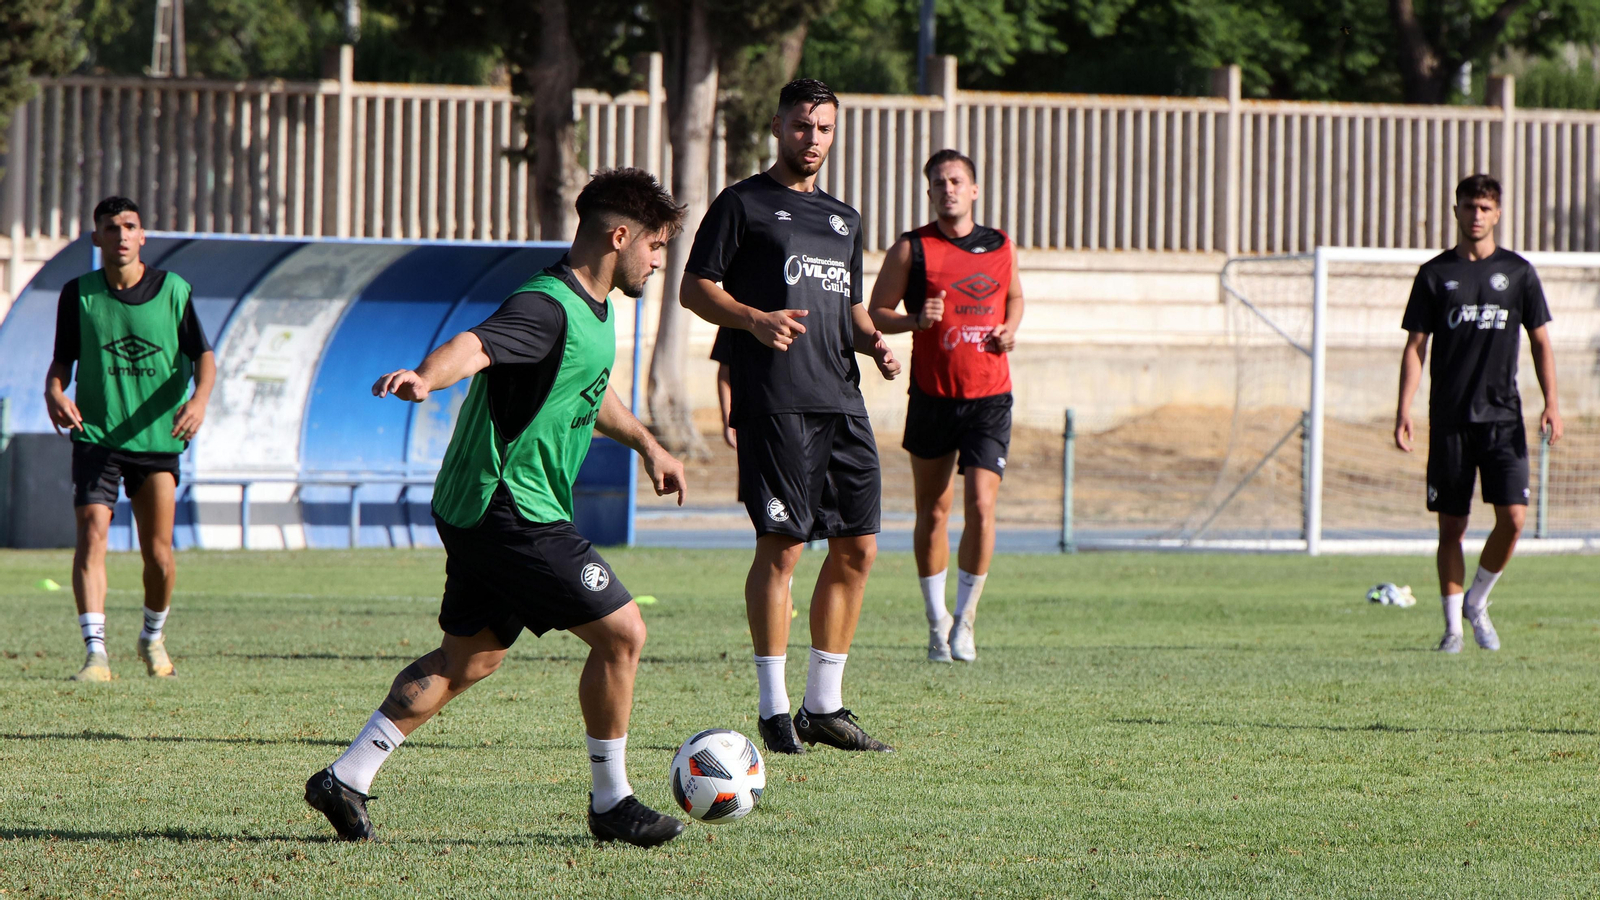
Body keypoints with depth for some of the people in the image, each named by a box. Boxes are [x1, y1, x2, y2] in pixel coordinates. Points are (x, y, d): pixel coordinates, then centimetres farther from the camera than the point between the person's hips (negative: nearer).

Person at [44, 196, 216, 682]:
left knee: (157, 552, 2)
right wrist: (54, 392, -15)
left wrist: (200, 397, -16)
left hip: (158, 437, 1)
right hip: (95, 436, -1)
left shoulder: (173, 290, 1)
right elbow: (63, 360, 7)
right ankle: (95, 652, -21)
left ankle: (153, 638, 30)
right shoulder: (78, 294, 1)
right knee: (91, 534, -18)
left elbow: (202, 354, 4)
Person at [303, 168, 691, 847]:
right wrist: (425, 378, -58)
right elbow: (474, 346, -38)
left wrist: (646, 444, 45)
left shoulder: (594, 309, 14)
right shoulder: (546, 307, -19)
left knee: (470, 658, 14)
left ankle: (347, 778, 13)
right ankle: (611, 803, 5)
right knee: (621, 632, -7)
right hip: (513, 510, -11)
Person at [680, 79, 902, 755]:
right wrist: (754, 319, -18)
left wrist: (873, 343, 9)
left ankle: (823, 706, 14)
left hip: (841, 401, 7)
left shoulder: (843, 220, 23)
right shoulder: (743, 204, 3)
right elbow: (695, 289, -1)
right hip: (774, 401, -7)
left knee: (857, 548, 5)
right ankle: (775, 711, -5)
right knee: (781, 546, -10)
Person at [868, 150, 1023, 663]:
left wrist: (1010, 329, 4)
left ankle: (966, 616, 4)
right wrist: (916, 320, -18)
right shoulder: (910, 250, -1)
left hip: (989, 397, 1)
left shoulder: (1001, 247, 8)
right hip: (932, 396, -1)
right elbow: (874, 314, 2)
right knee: (933, 511, 6)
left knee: (981, 505, -11)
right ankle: (937, 621, 22)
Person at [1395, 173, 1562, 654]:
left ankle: (1477, 602, 11)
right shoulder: (1436, 273, 4)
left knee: (1513, 515, -11)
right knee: (1452, 525, 1)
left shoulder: (1517, 272, 6)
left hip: (1503, 416, 0)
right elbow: (1415, 347, 4)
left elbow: (1541, 342, 10)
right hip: (1449, 418, 0)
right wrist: (1404, 411, -6)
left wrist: (1551, 404, -1)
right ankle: (1453, 623, 10)